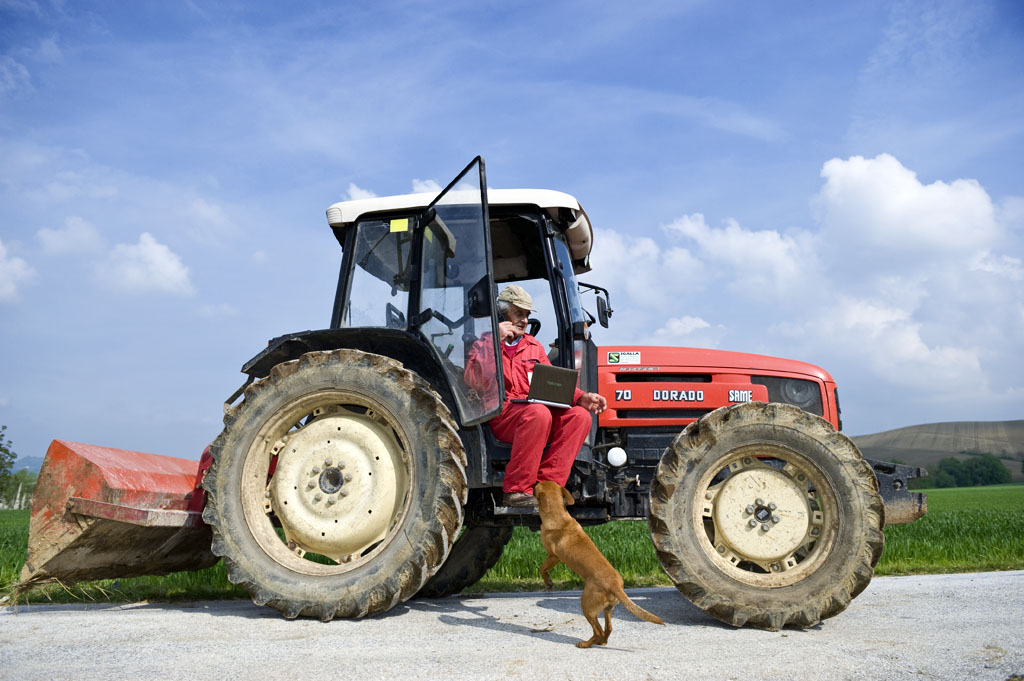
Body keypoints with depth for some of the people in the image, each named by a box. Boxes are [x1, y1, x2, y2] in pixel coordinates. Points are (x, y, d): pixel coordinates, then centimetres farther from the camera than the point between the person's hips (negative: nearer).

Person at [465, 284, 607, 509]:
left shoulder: (534, 346, 24)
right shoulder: (483, 343, 8)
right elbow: (474, 382, -10)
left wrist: (581, 397, -1)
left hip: (536, 409, 6)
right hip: (501, 413, -6)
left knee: (580, 415, -21)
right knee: (538, 413, -37)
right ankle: (516, 490, -27)